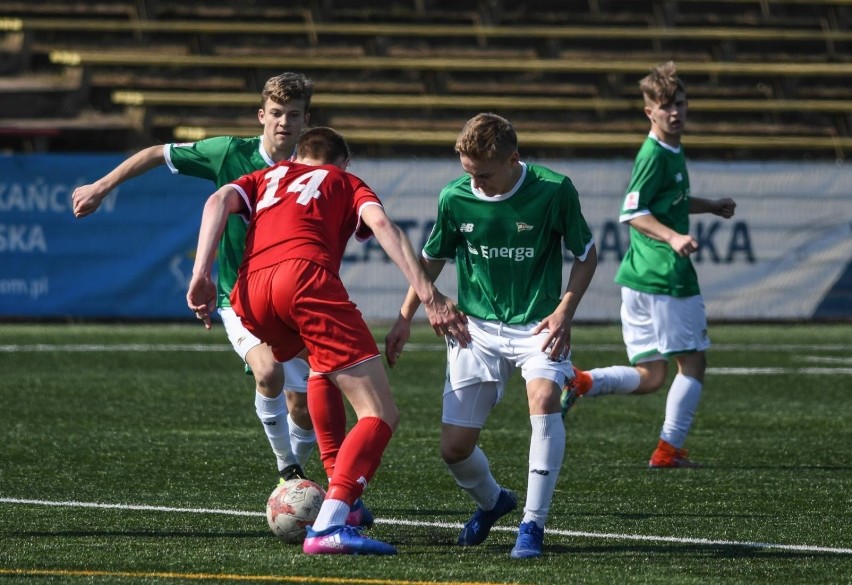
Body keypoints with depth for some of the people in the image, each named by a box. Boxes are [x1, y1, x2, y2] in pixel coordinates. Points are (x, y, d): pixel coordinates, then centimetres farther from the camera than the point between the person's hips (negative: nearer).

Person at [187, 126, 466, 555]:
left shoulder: (269, 177, 37)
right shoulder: (346, 183, 30)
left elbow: (219, 201, 16)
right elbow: (381, 223, 8)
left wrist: (201, 275, 6)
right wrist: (427, 294, -2)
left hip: (250, 296, 5)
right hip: (305, 275, -5)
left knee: (322, 365, 37)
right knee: (380, 414, -7)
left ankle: (339, 489, 29)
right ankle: (328, 526, -28)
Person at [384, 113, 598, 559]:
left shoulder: (554, 191, -14)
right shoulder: (455, 198, -6)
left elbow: (586, 255, -1)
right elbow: (432, 259, 12)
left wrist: (564, 312, -12)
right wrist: (406, 317, 8)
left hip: (536, 325, -3)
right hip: (477, 328, 3)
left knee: (544, 399, -33)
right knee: (454, 447, 0)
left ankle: (533, 524, -22)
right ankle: (492, 501, 36)